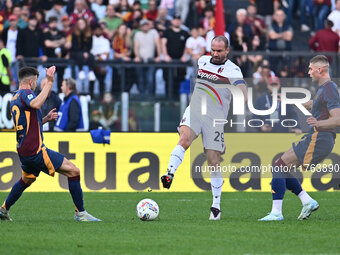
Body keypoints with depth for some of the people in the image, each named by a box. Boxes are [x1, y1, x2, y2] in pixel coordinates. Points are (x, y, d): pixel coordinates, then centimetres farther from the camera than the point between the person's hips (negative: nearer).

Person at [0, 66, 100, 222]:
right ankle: (80, 213, -8)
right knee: (73, 171, -8)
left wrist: (45, 119, 18)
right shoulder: (25, 93, -11)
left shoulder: (14, 98, 18)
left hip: (24, 151, 10)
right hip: (35, 150, -10)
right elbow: (36, 104, -36)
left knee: (26, 180, 33)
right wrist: (49, 83, -33)